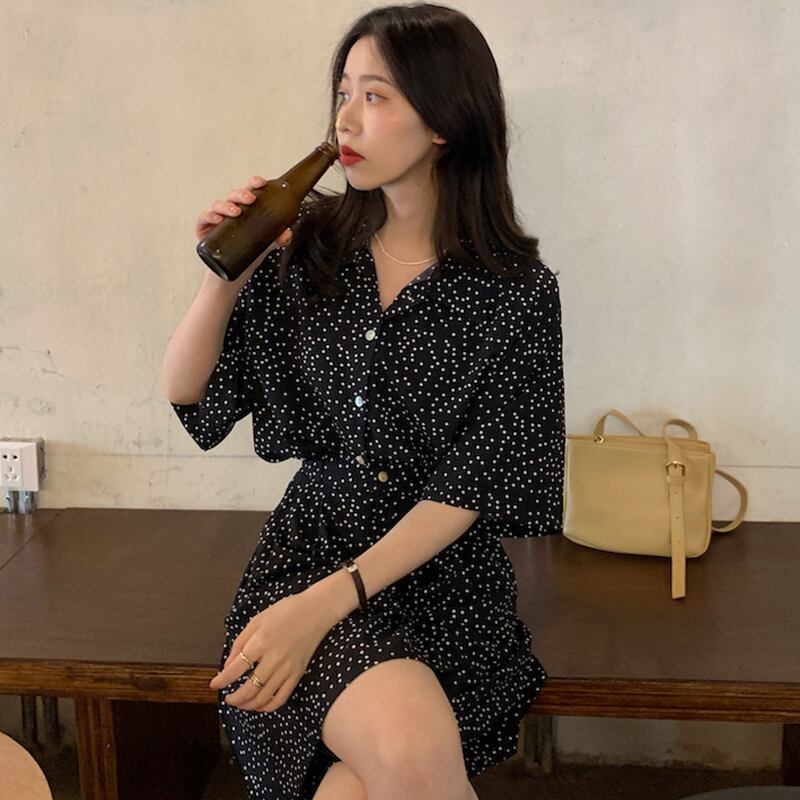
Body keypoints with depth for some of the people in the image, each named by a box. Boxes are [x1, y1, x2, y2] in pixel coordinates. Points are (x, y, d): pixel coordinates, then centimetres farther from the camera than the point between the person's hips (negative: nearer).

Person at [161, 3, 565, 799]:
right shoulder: (308, 246, 0)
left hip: (448, 578, -1)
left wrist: (325, 604, -19)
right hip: (311, 547, 1)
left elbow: (470, 488, -11)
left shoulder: (516, 290, -8)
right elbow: (184, 391, 5)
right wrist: (227, 276, -13)